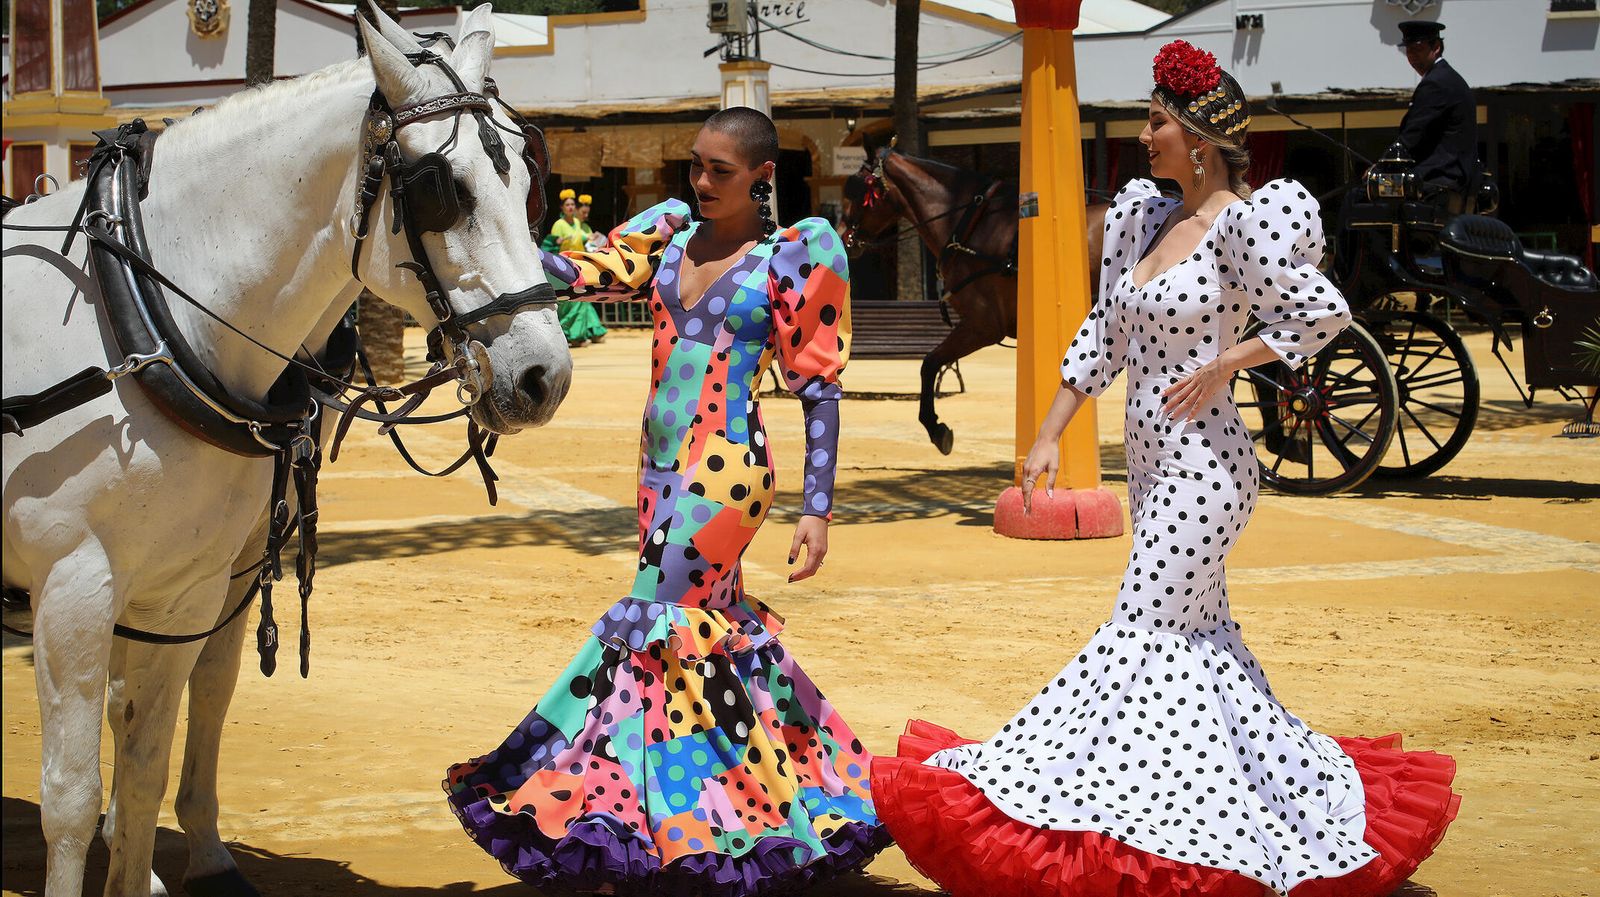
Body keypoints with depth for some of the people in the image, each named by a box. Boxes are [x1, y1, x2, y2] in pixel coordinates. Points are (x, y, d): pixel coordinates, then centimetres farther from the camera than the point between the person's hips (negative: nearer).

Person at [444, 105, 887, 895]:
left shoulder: (796, 256, -6)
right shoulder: (669, 231, 8)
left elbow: (819, 389, -6)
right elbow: (587, 275, -6)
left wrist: (817, 510, -10)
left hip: (725, 468, -6)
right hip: (660, 464, 6)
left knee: (653, 626, -8)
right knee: (708, 624, 14)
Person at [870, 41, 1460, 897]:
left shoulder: (1239, 222, -13)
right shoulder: (1146, 217, 10)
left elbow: (1326, 313, -14)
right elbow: (1103, 336, 16)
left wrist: (1221, 366, -16)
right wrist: (1049, 436, 13)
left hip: (1200, 463, -9)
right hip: (1152, 462, 9)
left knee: (1143, 633, -8)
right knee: (1199, 635, 14)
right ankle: (1299, 787, 24)